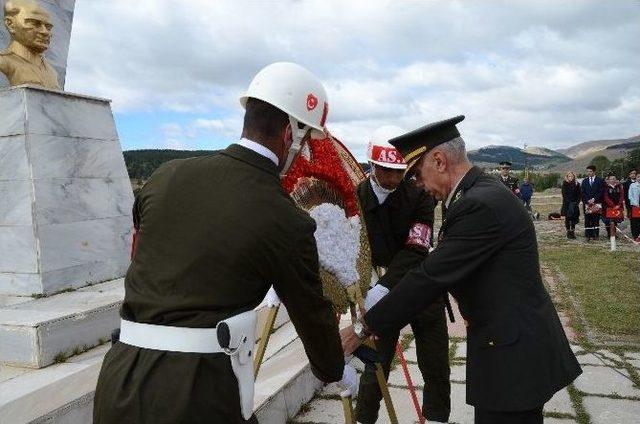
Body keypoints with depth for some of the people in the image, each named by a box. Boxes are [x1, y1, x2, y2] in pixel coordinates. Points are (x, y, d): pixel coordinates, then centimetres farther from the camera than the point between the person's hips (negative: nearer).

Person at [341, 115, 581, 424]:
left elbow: (431, 277, -24)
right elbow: (437, 272, 10)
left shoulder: (480, 205, -23)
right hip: (516, 343, 9)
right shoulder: (483, 193, 8)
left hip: (513, 353, -9)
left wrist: (364, 328, -16)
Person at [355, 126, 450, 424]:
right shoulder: (358, 197, -11)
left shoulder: (419, 195, -12)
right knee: (376, 368, 5)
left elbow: (415, 252, -20)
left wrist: (384, 287, -33)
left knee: (436, 369, 13)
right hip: (382, 294, -1)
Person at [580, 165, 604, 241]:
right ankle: (588, 235, 0)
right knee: (587, 220, -1)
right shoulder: (584, 181, 15)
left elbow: (600, 192, -1)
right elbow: (582, 192, 8)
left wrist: (594, 199, -10)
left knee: (596, 220, -1)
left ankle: (595, 235, 2)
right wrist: (588, 200, -6)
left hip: (596, 203, -2)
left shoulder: (599, 180, 6)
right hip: (587, 203, 2)